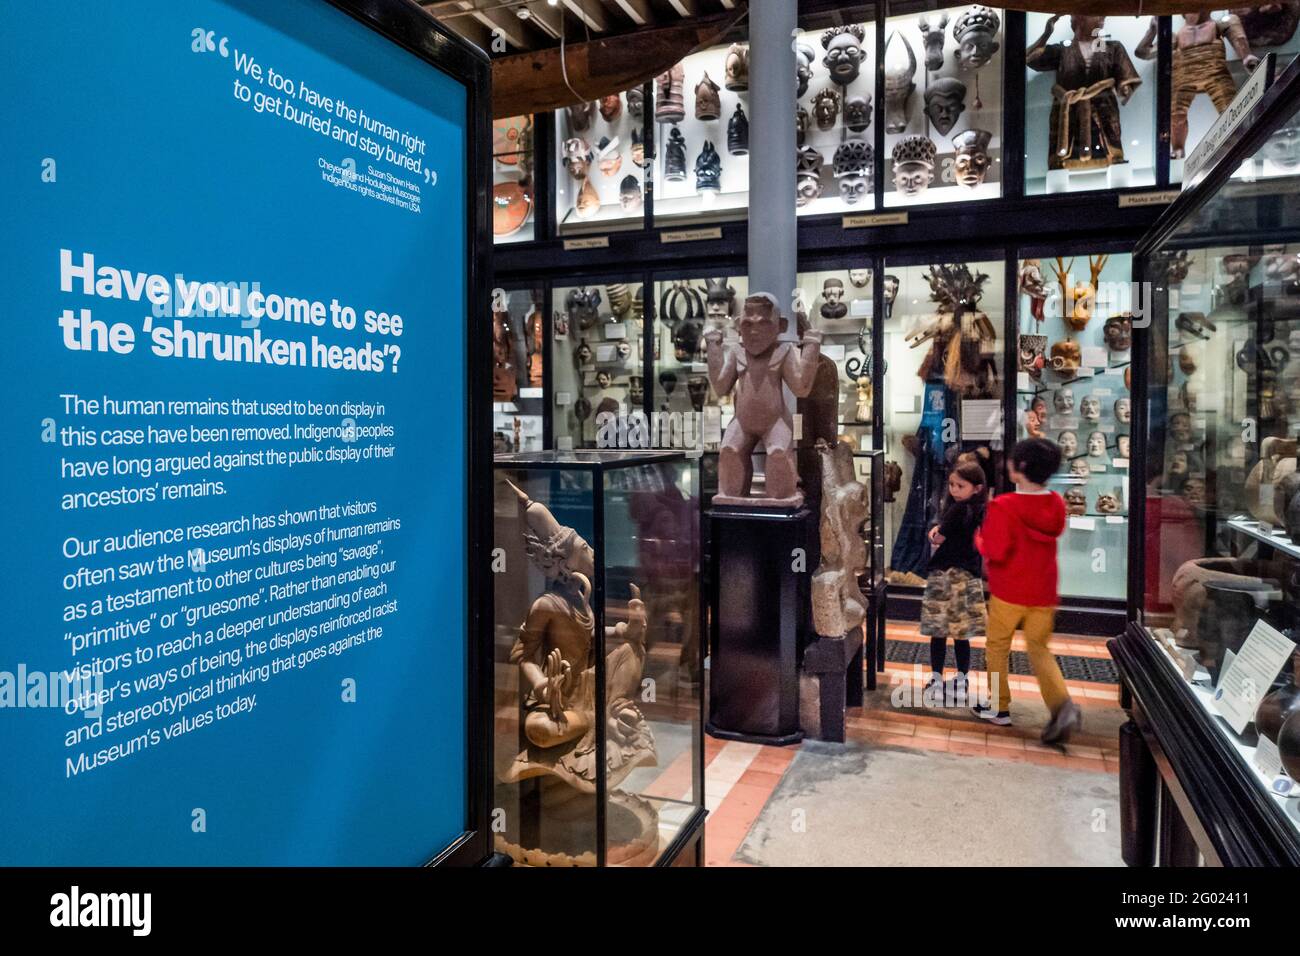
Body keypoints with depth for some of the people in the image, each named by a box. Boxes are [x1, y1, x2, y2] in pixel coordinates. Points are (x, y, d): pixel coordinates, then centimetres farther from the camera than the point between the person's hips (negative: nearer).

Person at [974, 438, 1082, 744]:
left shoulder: (1003, 506, -19)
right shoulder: (1056, 504, 1)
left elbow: (995, 552, -21)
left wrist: (980, 540, 0)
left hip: (1009, 592, -5)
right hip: (1044, 592, 5)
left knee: (998, 647, 14)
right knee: (1039, 650, 13)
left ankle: (999, 707, 23)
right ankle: (1063, 704, -8)